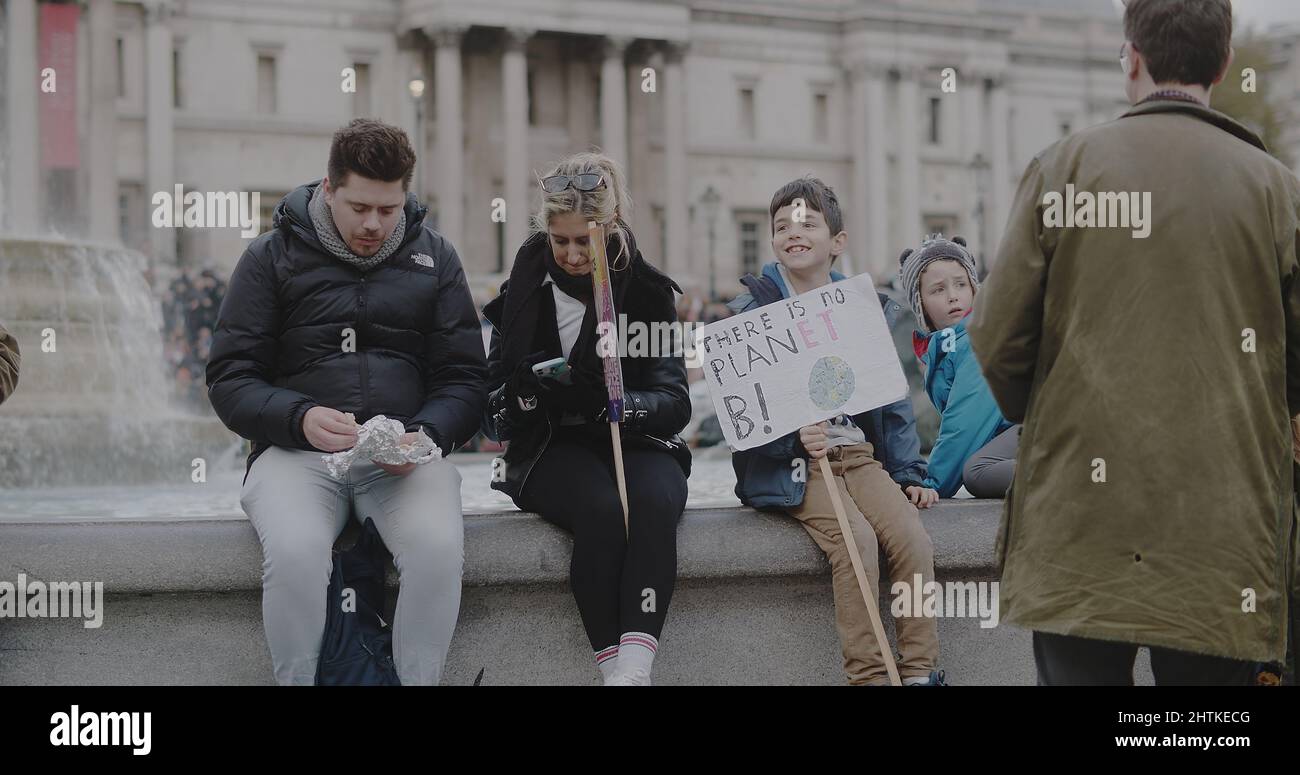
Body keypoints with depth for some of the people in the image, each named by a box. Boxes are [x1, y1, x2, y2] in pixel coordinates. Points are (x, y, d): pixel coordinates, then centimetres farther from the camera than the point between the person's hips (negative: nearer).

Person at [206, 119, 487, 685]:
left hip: (406, 456, 1)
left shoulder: (434, 258, 13)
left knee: (439, 546, -32)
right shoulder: (272, 256, 8)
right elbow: (230, 380, 3)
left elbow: (464, 378, 11)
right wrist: (301, 419, -17)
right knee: (295, 552, -34)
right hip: (296, 450, -1)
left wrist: (427, 435, -11)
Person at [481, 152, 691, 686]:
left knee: (656, 499, -35)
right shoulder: (528, 284, 4)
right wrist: (525, 392, -19)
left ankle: (634, 667, -43)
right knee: (602, 507, -34)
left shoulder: (648, 291, 0)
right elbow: (493, 408, 5)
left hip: (634, 440, 0)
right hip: (549, 447, 0)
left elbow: (674, 403, -6)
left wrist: (608, 401, -26)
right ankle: (611, 666, -33)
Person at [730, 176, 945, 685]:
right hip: (791, 466, -4)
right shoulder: (751, 313, 0)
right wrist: (795, 436, -23)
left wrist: (910, 475, 6)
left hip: (859, 453, 4)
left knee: (912, 538, -21)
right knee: (857, 540, -28)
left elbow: (893, 400, 15)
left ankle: (921, 672, -14)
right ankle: (868, 675, -22)